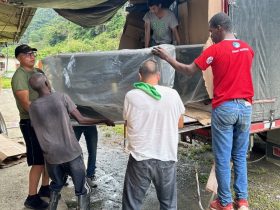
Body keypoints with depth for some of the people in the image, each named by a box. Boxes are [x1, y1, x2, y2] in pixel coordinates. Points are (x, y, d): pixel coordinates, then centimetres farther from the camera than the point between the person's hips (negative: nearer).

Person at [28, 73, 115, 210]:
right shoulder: (61, 97, -7)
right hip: (72, 153, -4)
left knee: (55, 187, 26)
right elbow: (81, 120, -7)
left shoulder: (32, 107, 2)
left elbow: (37, 129, 12)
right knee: (82, 189, 9)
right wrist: (104, 120, 4)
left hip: (51, 156, 4)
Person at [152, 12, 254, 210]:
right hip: (245, 107, 6)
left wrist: (167, 57, 3)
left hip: (224, 108, -5)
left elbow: (189, 70, -5)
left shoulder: (215, 49, -9)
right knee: (240, 156, 15)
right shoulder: (248, 48, 8)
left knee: (223, 158, 5)